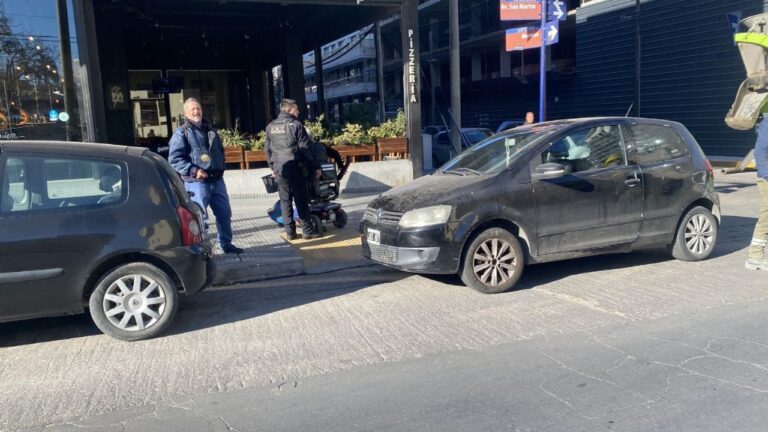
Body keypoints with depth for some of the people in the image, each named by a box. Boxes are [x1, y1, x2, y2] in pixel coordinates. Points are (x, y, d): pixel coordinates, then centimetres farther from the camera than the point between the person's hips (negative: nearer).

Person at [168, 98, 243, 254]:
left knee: (224, 213, 12)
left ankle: (226, 244, 26)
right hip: (197, 182, -6)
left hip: (217, 179, 6)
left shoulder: (210, 130, 16)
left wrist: (221, 167, 14)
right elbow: (174, 159, -12)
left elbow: (220, 150, 28)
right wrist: (193, 170, -22)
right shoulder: (181, 133, -4)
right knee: (200, 217, -3)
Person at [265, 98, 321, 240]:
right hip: (295, 169, -5)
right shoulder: (295, 125, -8)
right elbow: (306, 149, -9)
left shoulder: (270, 127, 9)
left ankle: (290, 231, 11)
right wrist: (316, 167, -3)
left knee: (285, 201, 9)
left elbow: (267, 149, 13)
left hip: (279, 170, 5)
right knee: (301, 201, 2)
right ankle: (307, 230, 5)